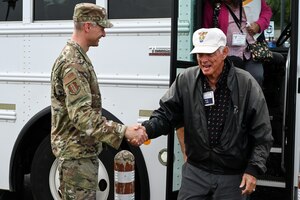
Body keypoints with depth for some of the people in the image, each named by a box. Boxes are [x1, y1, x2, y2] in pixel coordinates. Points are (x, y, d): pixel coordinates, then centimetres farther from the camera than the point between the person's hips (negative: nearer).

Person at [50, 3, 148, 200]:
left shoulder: (77, 57, 13)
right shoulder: (73, 63, -21)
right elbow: (81, 115, -29)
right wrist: (123, 131, -32)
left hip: (83, 150, 10)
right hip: (77, 153, -10)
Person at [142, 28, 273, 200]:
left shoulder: (246, 84, -8)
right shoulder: (185, 80, -3)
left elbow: (262, 133, -5)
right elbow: (166, 114, 1)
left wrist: (253, 170, -10)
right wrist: (146, 129, -19)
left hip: (233, 177, -2)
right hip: (195, 172, 2)